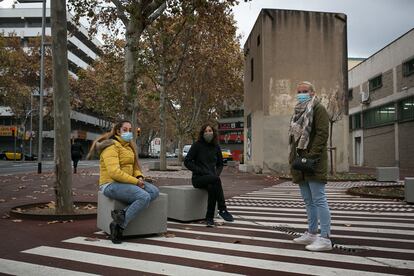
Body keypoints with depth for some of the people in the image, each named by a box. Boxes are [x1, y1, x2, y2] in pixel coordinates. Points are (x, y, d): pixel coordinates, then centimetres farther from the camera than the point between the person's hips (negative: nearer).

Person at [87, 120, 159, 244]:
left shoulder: (129, 146, 19)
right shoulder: (111, 147, -11)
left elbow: (135, 167, 22)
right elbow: (114, 172, -22)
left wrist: (139, 177, -1)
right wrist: (135, 181, -19)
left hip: (126, 182, 9)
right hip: (111, 184, -9)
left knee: (154, 191, -13)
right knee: (144, 197, -27)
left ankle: (123, 213, -23)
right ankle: (119, 225, -19)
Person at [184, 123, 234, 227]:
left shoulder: (216, 147, 11)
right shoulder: (197, 145, -2)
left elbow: (220, 164, 21)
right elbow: (187, 162, -5)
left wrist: (217, 173, -1)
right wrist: (201, 171, -14)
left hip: (212, 178, 3)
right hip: (198, 178, -3)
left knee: (212, 187, -36)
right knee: (215, 179, -36)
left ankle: (209, 218, -29)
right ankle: (222, 210, -29)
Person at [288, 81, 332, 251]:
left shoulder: (318, 109, -5)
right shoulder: (298, 112, 20)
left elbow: (322, 133, -15)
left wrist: (311, 156, -21)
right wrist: (293, 157, 13)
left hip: (314, 162, -9)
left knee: (319, 200, -8)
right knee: (308, 201, 14)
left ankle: (325, 238, -4)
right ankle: (312, 233, 24)